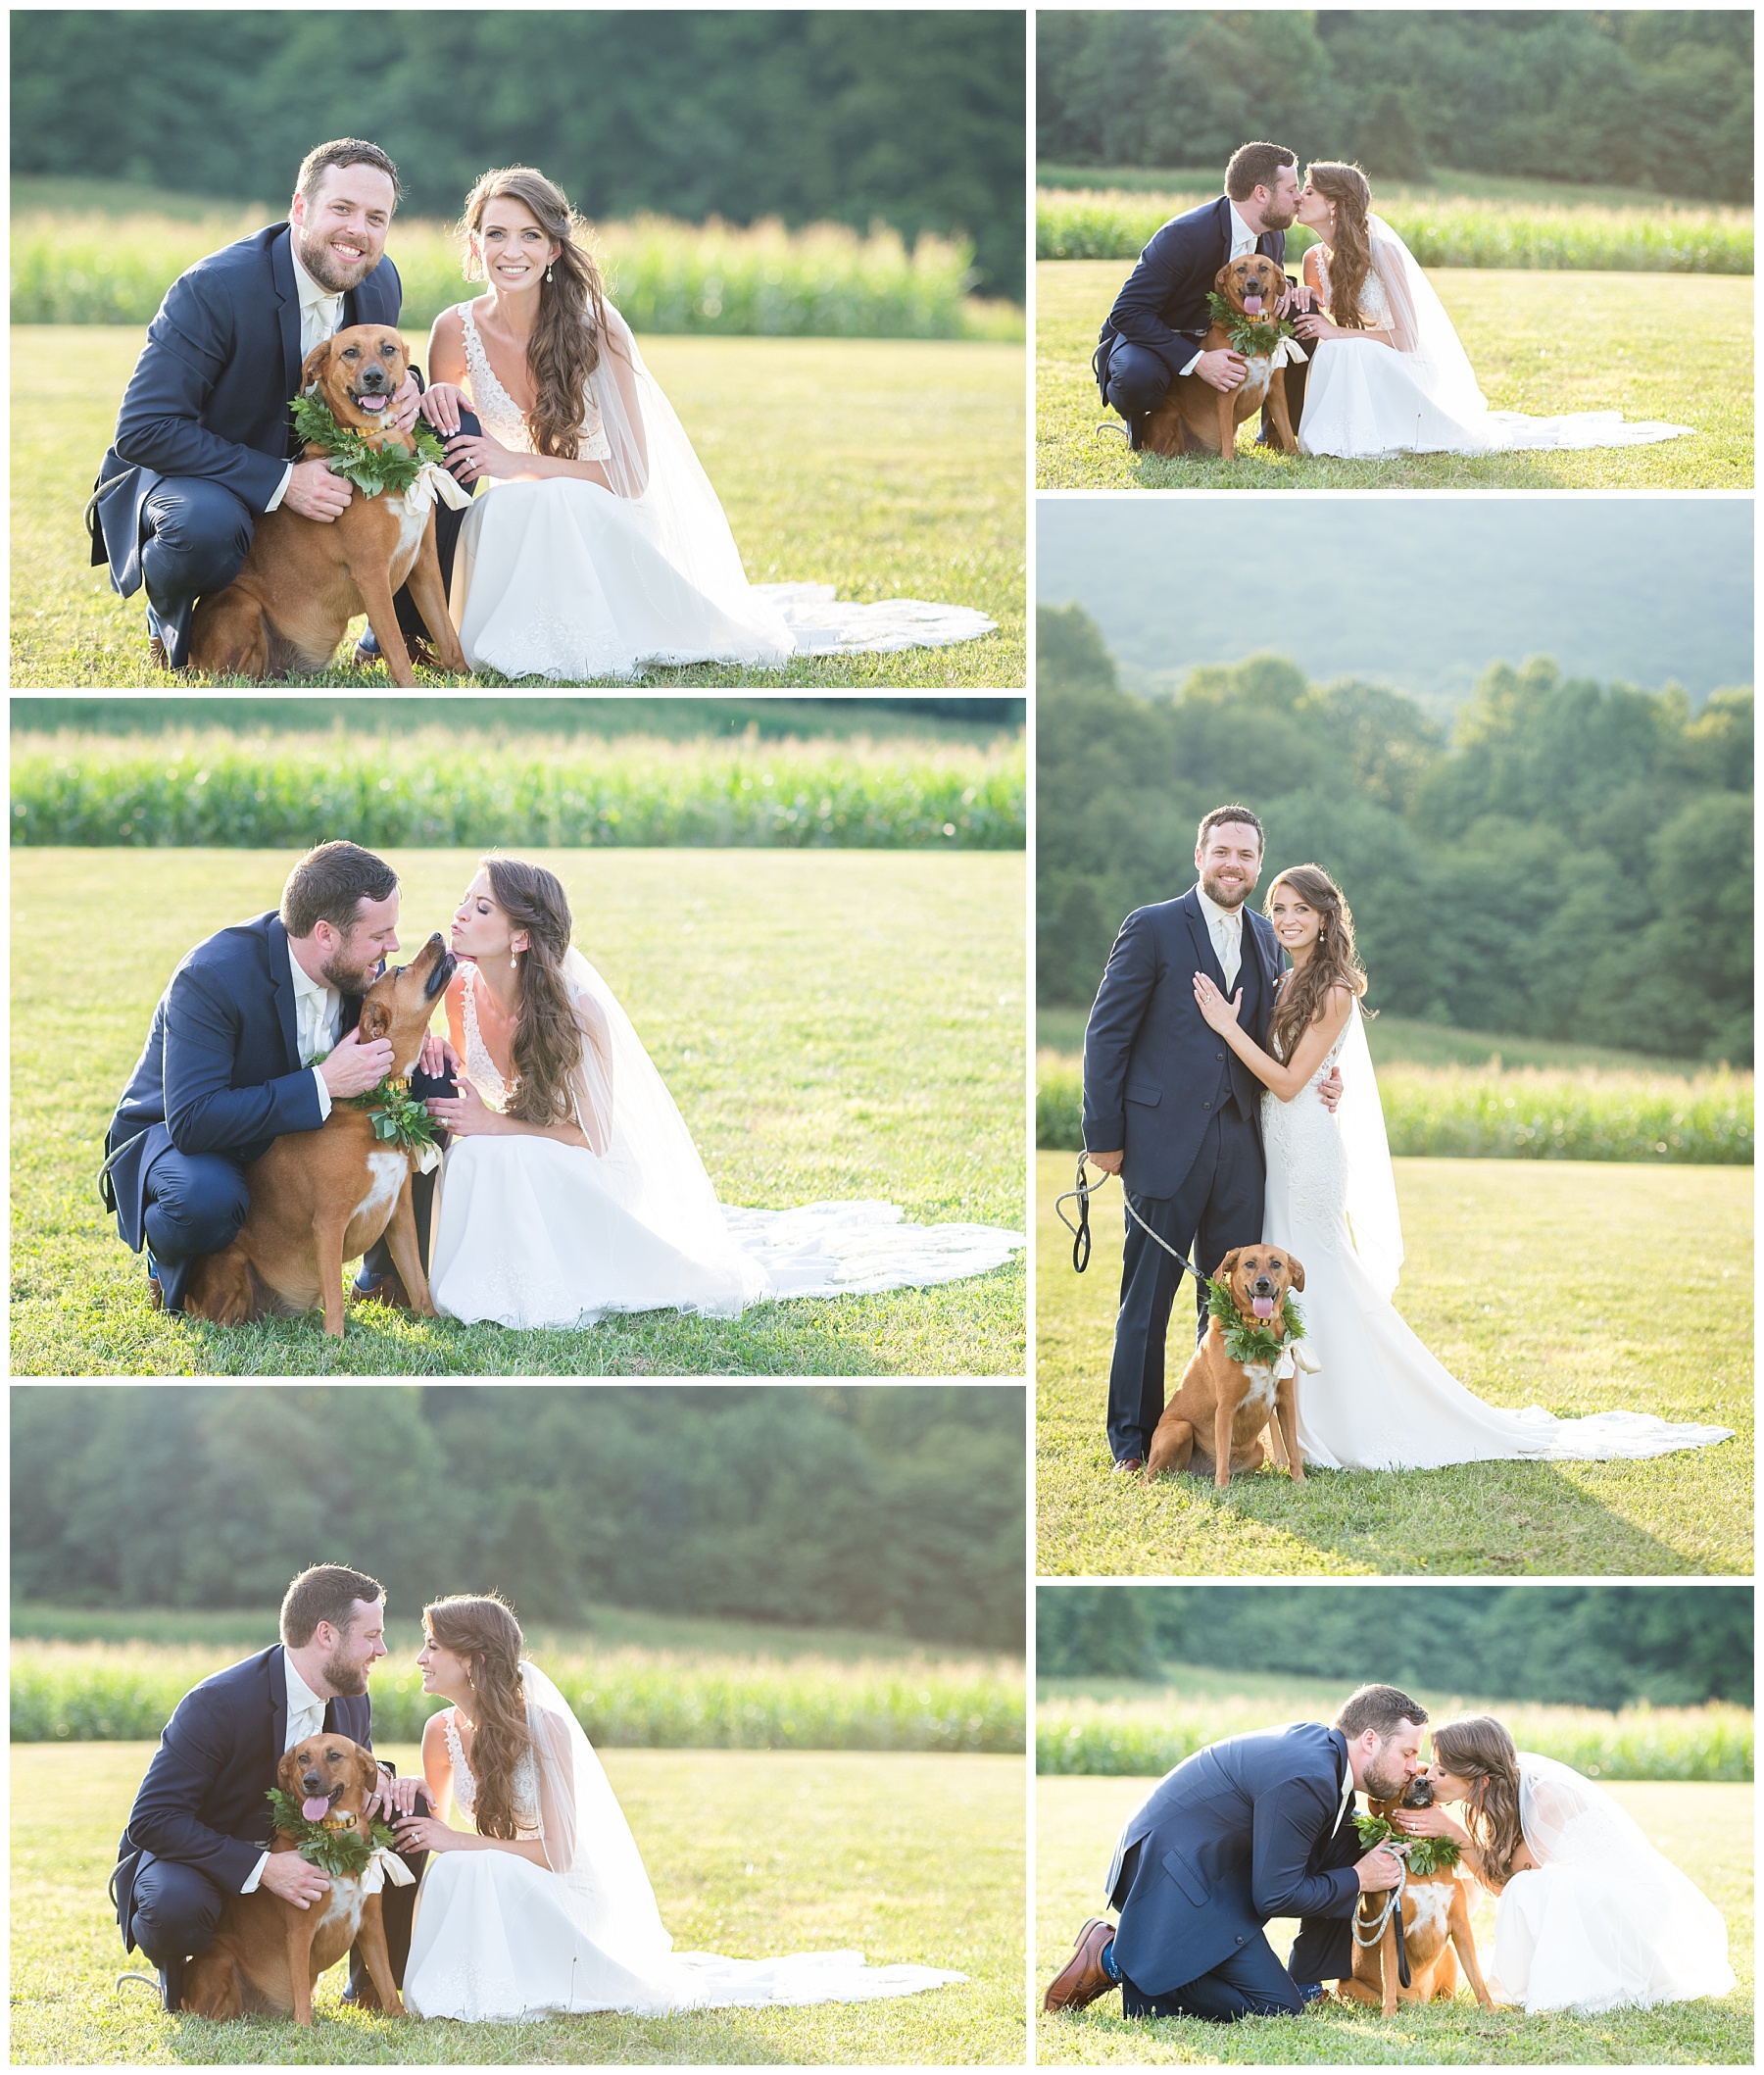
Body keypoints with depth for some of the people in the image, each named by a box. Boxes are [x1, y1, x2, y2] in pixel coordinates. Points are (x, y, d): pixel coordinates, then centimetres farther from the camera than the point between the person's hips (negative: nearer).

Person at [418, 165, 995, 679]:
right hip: (514, 519, 4)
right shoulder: (457, 331, -10)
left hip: (604, 521, -4)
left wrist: (517, 464, -26)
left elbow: (632, 475, -16)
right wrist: (439, 403, -20)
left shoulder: (593, 326, -16)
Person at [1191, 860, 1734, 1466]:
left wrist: (1229, 1026, -18)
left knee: (1319, 1288, -5)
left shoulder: (1332, 992, -13)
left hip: (1309, 1153, -8)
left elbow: (1288, 1081, -17)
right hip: (1275, 1151, 8)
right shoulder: (1284, 985, 13)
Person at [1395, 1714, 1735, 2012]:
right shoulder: (1508, 1786, -5)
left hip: (1639, 1899, -9)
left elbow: (1506, 1881, -23)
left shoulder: (1545, 1795, -28)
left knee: (1532, 1889, -29)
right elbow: (1497, 1880, -5)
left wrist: (1453, 1832, -24)